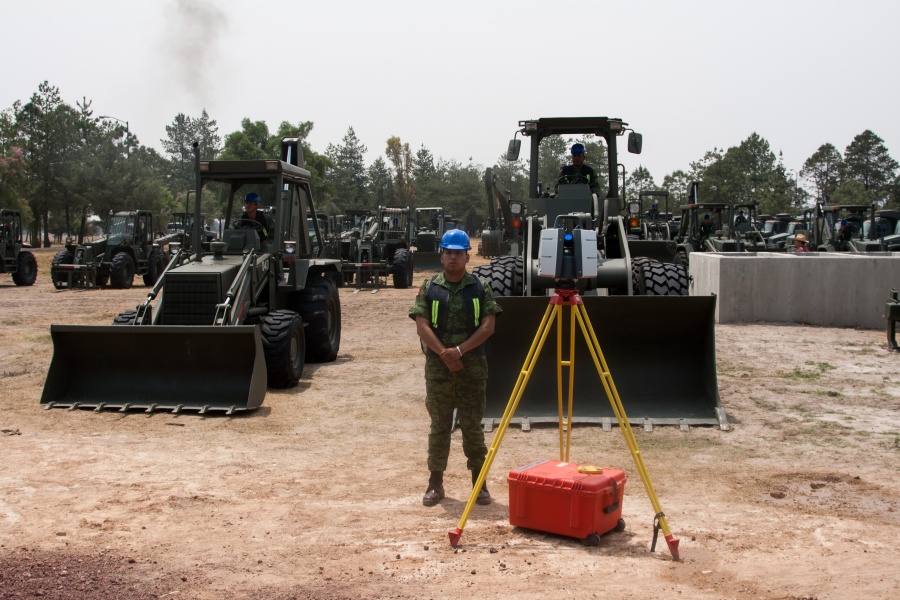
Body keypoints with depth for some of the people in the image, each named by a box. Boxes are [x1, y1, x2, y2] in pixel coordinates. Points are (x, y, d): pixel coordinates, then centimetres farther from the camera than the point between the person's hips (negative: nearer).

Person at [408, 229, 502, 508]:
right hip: (437, 366, 1)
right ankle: (435, 482, 15)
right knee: (439, 427, 7)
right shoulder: (429, 288, 4)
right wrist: (444, 354, -14)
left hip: (473, 367, 0)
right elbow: (422, 326, -3)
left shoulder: (480, 288, 3)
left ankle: (479, 482, 14)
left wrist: (459, 350, -14)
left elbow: (488, 326, -5)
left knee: (472, 426, 4)